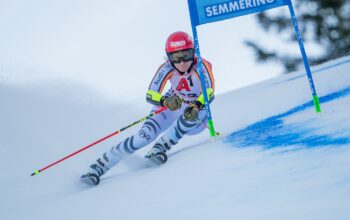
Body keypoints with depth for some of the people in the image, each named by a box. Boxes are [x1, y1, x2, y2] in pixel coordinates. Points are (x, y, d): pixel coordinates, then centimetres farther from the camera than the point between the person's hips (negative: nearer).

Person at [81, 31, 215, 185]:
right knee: (144, 136, -22)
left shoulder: (201, 66, -26)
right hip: (172, 108, 1)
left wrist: (197, 105, -60)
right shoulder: (167, 68, -21)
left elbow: (209, 93, -38)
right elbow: (150, 95, -28)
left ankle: (160, 148, -26)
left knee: (190, 116, -38)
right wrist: (166, 101, -50)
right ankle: (99, 167, -17)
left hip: (195, 117, 0)